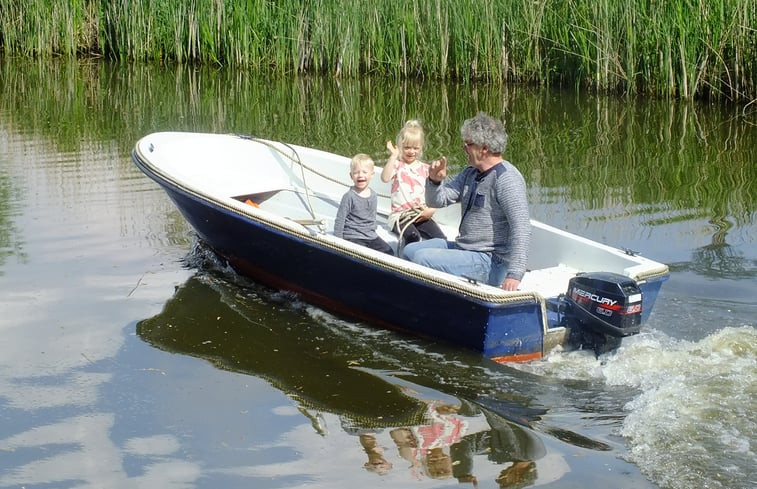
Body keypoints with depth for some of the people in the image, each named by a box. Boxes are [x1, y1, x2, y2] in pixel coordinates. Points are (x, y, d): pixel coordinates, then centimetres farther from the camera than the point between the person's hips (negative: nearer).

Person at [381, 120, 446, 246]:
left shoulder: (426, 169, 13)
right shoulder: (397, 165, 5)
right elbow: (385, 178, -18)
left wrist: (431, 210, -8)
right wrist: (393, 156, -18)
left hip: (422, 215, 3)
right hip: (400, 215, -3)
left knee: (441, 239, -20)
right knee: (413, 236, -34)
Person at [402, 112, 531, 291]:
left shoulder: (506, 179, -18)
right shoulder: (470, 173, 12)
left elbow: (521, 229, -26)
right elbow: (437, 201, 14)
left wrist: (514, 275, -34)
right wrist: (435, 181, -10)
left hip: (491, 263, -10)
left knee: (421, 258, -22)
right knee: (410, 250, 14)